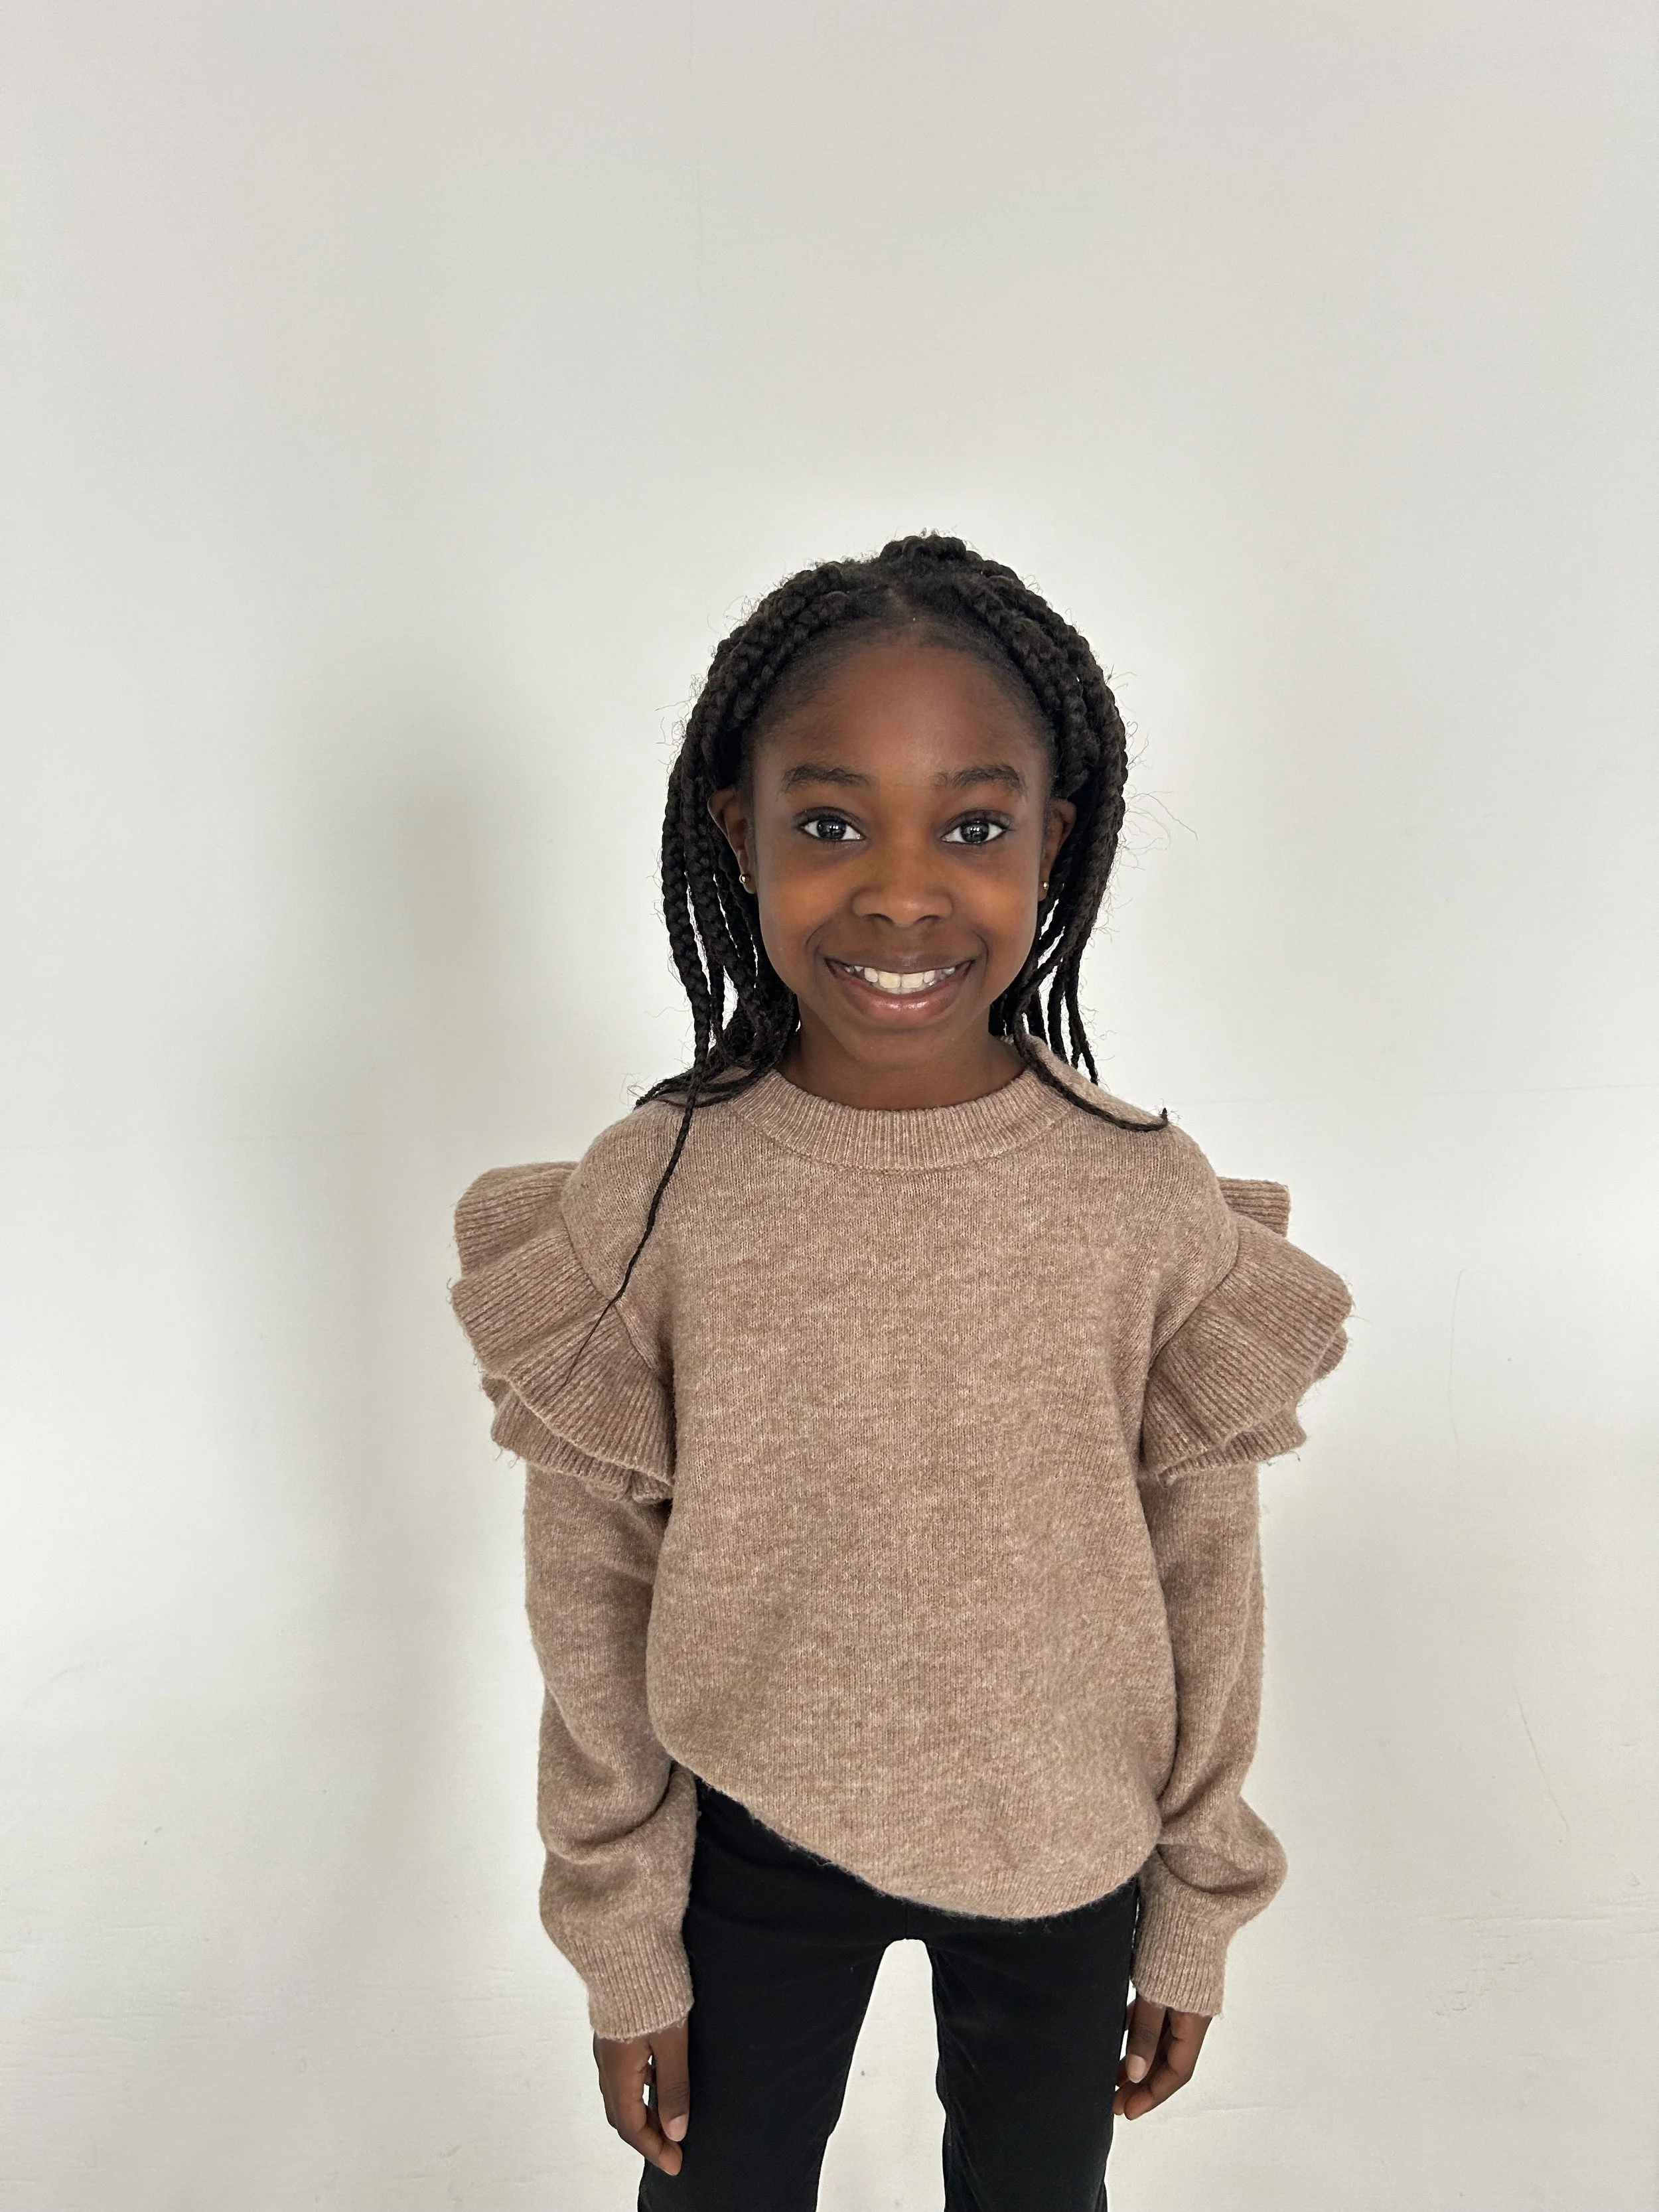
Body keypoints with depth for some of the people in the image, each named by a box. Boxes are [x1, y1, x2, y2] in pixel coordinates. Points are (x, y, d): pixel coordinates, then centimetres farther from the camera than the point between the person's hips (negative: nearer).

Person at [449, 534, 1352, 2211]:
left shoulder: (1156, 1207, -18)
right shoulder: (639, 1201, -20)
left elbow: (1206, 1575, -6)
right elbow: (590, 1594, -9)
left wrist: (1198, 1911, 4)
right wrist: (623, 1940, 0)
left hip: (1067, 1852, 1)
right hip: (754, 1842, 0)